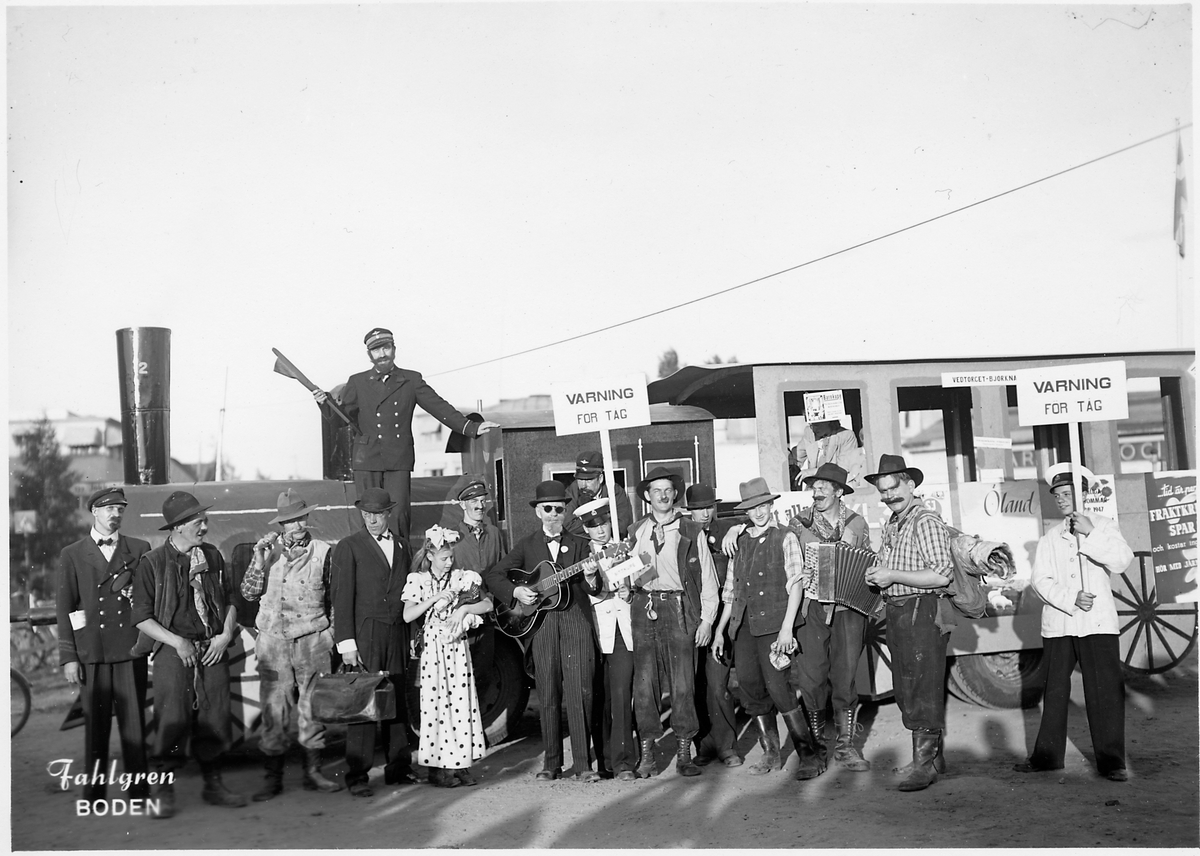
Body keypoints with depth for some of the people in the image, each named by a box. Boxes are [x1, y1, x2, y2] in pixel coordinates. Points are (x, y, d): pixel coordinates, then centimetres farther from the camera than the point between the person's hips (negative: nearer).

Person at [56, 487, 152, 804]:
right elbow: (64, 609, 4)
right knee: (95, 726, 4)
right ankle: (93, 795, 14)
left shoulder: (140, 550, 9)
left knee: (134, 723, 2)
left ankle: (139, 792, 10)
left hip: (131, 650, 1)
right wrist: (68, 657, -1)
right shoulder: (72, 555, 7)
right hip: (91, 654, 0)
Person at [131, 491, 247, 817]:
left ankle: (213, 785, 20)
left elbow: (230, 601, 16)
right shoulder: (151, 563, -4)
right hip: (172, 650, -4)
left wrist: (226, 634, 0)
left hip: (212, 647, 4)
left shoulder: (213, 556, 9)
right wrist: (178, 642, -13)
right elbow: (142, 617, -5)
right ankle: (164, 792, 8)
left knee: (215, 717, 6)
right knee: (173, 720, -6)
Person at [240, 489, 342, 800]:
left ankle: (313, 772, 18)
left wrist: (333, 637, 6)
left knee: (312, 707, 6)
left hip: (313, 641, 0)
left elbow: (334, 598, 8)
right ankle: (273, 778, 12)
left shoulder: (323, 552, 1)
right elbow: (249, 593, 0)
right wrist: (259, 558, -9)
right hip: (274, 641, 0)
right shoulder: (268, 550, 4)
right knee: (274, 710, 2)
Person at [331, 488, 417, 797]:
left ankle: (398, 768, 18)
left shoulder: (401, 546, 15)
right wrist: (346, 642, -10)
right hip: (364, 635, -5)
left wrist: (411, 635, 9)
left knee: (398, 701, 7)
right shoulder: (348, 547, 0)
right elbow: (342, 598, -4)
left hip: (397, 635, 5)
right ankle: (357, 775, 2)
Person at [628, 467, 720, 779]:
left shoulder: (691, 532, 7)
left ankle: (684, 754, 7)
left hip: (679, 609, -2)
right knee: (644, 683, -1)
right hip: (644, 609, 2)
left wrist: (707, 619, 1)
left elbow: (708, 579, 7)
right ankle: (646, 755, 8)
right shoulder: (635, 532, 13)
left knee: (683, 684, -3)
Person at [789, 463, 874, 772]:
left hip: (847, 609, 1)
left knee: (845, 677, 1)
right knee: (811, 679, 2)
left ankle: (845, 744, 13)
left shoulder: (856, 524, 8)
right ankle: (816, 744, 16)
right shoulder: (798, 523, 4)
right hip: (811, 608, 0)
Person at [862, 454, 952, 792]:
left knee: (923, 691, -4)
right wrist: (877, 574, 4)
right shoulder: (891, 526, 16)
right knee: (906, 690, 14)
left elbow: (941, 575, -19)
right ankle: (932, 756, 25)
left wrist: (893, 576, -18)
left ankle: (924, 764, 3)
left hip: (922, 612, -9)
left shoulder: (926, 522, -12)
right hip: (897, 614, 9)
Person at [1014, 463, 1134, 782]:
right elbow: (1041, 581, 3)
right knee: (1055, 690, 7)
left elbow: (1121, 561, -7)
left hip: (1097, 623, -3)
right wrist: (1071, 599, -12)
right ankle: (1048, 755, 15)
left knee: (1106, 690, -5)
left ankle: (1111, 761, 3)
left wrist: (1090, 535, -15)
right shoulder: (1048, 539, 14)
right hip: (1058, 624, 3)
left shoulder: (1103, 526, 10)